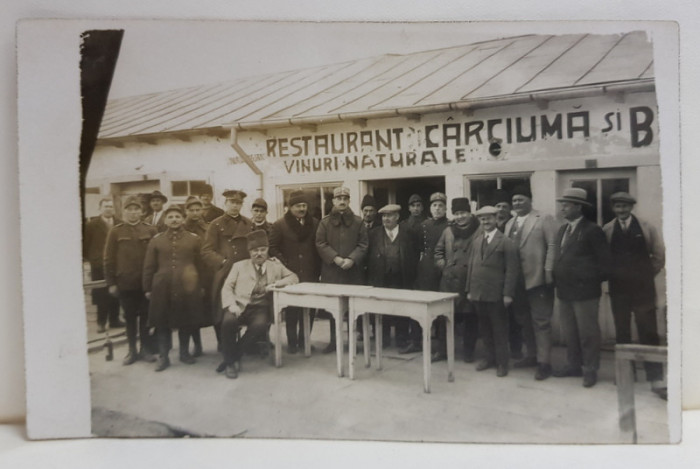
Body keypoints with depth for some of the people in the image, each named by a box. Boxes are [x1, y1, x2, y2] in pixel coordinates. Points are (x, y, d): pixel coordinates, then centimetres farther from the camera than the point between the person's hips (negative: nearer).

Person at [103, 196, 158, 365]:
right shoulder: (115, 232, -1)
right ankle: (132, 350, 21)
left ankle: (146, 349, 21)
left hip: (146, 282, 0)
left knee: (145, 317, 9)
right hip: (125, 283, 0)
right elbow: (109, 258, 0)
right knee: (130, 318, 10)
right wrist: (111, 282, -4)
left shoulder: (151, 230, 0)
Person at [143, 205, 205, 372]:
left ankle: (185, 353, 25)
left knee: (186, 321, 8)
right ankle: (163, 357, 15)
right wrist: (148, 288, 5)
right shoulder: (156, 240, 6)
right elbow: (149, 267, 7)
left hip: (187, 287, 0)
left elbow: (200, 264, 8)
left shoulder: (194, 239, 4)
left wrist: (201, 286, 7)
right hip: (163, 287, 0)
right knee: (162, 322, 4)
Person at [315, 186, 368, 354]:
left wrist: (351, 259, -14)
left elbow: (362, 245, 1)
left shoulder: (357, 222, 6)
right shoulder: (325, 222, 5)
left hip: (353, 270, 0)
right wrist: (335, 258, -13)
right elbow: (320, 244, -1)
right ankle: (334, 340, 13)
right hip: (331, 270, 0)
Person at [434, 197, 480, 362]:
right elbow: (439, 250, 20)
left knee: (470, 317, 6)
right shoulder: (448, 231, 9)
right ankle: (442, 350, 20)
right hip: (449, 280, 4)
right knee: (444, 316, 7)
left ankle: (469, 352, 19)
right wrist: (443, 265, 8)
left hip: (471, 281, -4)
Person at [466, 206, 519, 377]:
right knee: (484, 328, 14)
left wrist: (508, 294, -15)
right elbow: (471, 265, 12)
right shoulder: (476, 240, 12)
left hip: (496, 294, -5)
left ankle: (502, 362, 16)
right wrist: (469, 289, 8)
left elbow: (512, 269, -10)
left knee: (499, 329, 5)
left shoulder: (506, 242, -6)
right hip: (478, 292, 5)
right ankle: (490, 357, 27)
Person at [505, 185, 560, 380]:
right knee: (524, 320, 15)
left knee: (541, 321, -2)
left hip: (537, 278, -7)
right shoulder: (510, 223, 16)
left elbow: (553, 246, -11)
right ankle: (532, 355, 28)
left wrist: (548, 272, -19)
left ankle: (544, 362, 3)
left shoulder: (545, 219, -3)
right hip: (516, 280, 7)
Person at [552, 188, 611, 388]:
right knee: (569, 332, 15)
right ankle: (574, 365, 27)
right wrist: (557, 278, 9)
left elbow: (604, 260, -8)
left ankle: (590, 369, 12)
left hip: (584, 290, -7)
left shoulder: (592, 230, -8)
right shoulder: (562, 230, 14)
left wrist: (596, 280, -8)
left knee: (587, 332, 1)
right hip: (564, 289, 7)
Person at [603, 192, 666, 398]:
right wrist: (612, 274, 2)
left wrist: (647, 275, 3)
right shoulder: (606, 230, 1)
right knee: (622, 332, 9)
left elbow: (659, 256, 5)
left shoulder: (646, 228, 1)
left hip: (643, 288, -1)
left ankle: (656, 379, 1)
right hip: (618, 288, 1)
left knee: (648, 333, -3)